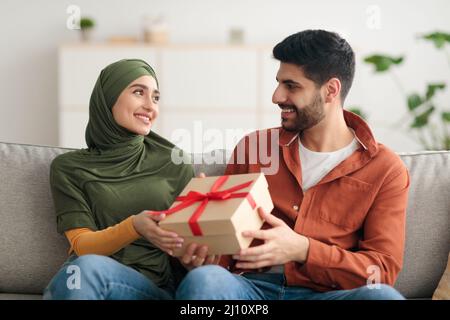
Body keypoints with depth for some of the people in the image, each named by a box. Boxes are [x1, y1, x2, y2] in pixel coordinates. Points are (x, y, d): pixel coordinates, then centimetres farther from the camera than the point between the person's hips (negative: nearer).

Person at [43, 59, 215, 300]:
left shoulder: (173, 163, 13)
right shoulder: (68, 167, 11)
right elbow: (82, 245, 0)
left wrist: (193, 256, -12)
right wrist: (134, 227, -20)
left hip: (154, 286, 0)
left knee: (87, 269, -33)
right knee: (83, 267, -37)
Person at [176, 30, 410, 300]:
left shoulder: (385, 169, 5)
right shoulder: (254, 146, 13)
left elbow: (382, 272, -2)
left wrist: (301, 249, -17)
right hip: (249, 286, 1)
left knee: (381, 296, -35)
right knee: (203, 279, -34)